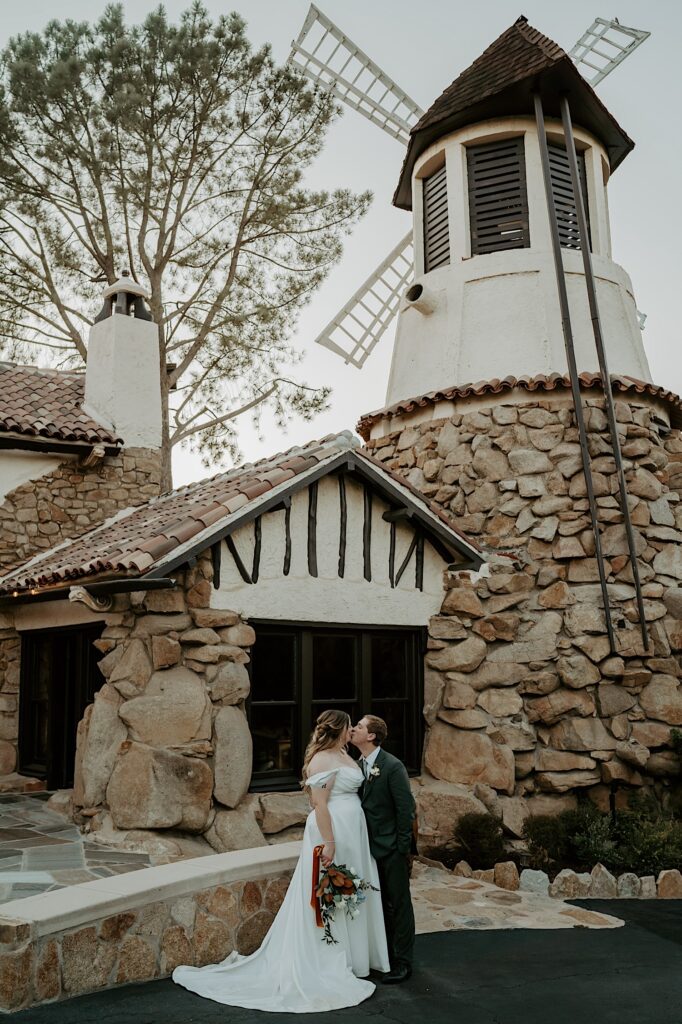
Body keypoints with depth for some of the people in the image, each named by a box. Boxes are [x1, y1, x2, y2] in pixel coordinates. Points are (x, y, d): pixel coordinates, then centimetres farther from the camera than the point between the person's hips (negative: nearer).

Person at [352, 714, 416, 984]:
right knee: (381, 904, 17)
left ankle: (403, 962, 15)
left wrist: (403, 848, -15)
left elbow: (406, 808, -16)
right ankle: (385, 954, 31)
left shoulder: (392, 766, -18)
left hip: (391, 848, -7)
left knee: (399, 904, 5)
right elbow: (362, 804, 10)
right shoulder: (358, 765, 4)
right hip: (371, 847, 7)